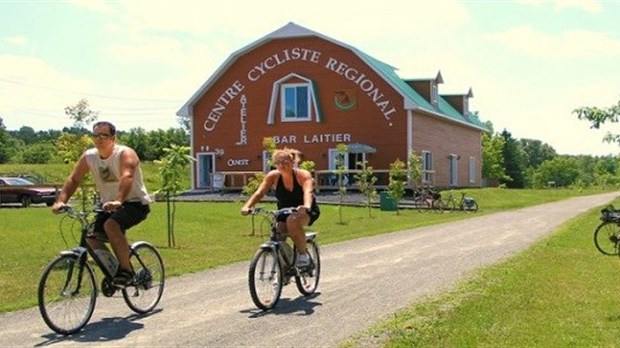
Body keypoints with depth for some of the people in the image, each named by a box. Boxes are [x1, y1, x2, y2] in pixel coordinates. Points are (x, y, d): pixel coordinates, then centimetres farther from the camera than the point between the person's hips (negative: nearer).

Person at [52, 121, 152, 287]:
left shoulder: (125, 154, -19)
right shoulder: (88, 157, -1)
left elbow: (127, 177, -37)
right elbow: (73, 179, -4)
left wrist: (118, 200, -54)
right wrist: (61, 201, -21)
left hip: (135, 202, -7)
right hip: (109, 204, 7)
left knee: (111, 225, -32)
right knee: (92, 237, -10)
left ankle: (126, 270, -21)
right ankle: (113, 269, 10)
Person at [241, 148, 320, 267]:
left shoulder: (303, 175, -21)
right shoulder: (273, 176, -12)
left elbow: (308, 191, -38)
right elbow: (259, 192, -21)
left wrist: (306, 206, -59)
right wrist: (247, 206, -38)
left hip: (305, 211, -4)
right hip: (284, 212, 4)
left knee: (292, 221, -35)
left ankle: (303, 254, -14)